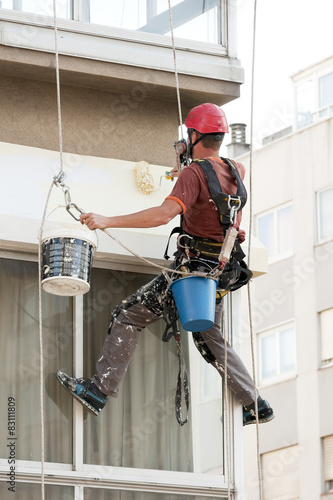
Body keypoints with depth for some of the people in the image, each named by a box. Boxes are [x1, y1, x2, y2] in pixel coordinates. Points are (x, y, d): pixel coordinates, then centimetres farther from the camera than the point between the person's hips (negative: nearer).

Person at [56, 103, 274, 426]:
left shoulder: (195, 173, -17)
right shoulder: (235, 171, 7)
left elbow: (165, 214, -30)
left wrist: (107, 221, -31)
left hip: (194, 267, -8)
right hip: (222, 272, 8)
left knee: (128, 316, -2)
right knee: (209, 337, 22)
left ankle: (99, 390, -8)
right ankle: (255, 405, 21)